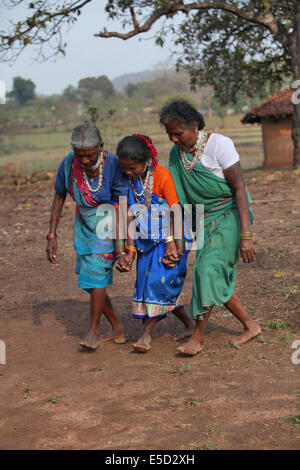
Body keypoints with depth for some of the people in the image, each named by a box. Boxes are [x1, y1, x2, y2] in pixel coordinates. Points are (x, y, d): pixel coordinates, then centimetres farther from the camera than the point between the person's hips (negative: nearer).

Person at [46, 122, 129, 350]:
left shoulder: (114, 165, -24)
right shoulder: (69, 164, -14)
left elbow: (121, 207, -18)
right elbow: (59, 197, 1)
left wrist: (121, 242, -22)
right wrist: (52, 235, -1)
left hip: (109, 223, -5)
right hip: (84, 225, 5)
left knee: (96, 272, -17)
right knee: (89, 280, 5)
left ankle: (94, 330, -2)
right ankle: (117, 329, 19)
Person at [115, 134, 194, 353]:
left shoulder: (163, 176, -18)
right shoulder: (128, 180, -1)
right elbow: (132, 216, 2)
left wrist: (172, 243, -19)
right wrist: (130, 250, -2)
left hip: (170, 239, -6)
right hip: (147, 240, 7)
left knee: (160, 281, -12)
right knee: (147, 283, 7)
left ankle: (147, 333, -2)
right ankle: (190, 324, 24)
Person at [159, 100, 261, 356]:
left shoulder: (219, 144, -17)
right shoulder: (176, 153, 2)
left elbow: (240, 189, -19)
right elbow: (178, 197, 9)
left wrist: (246, 235, -24)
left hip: (231, 214, -6)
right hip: (205, 219, 7)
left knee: (209, 268, -20)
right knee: (217, 279, 3)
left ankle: (198, 335, -10)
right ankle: (250, 326, 21)